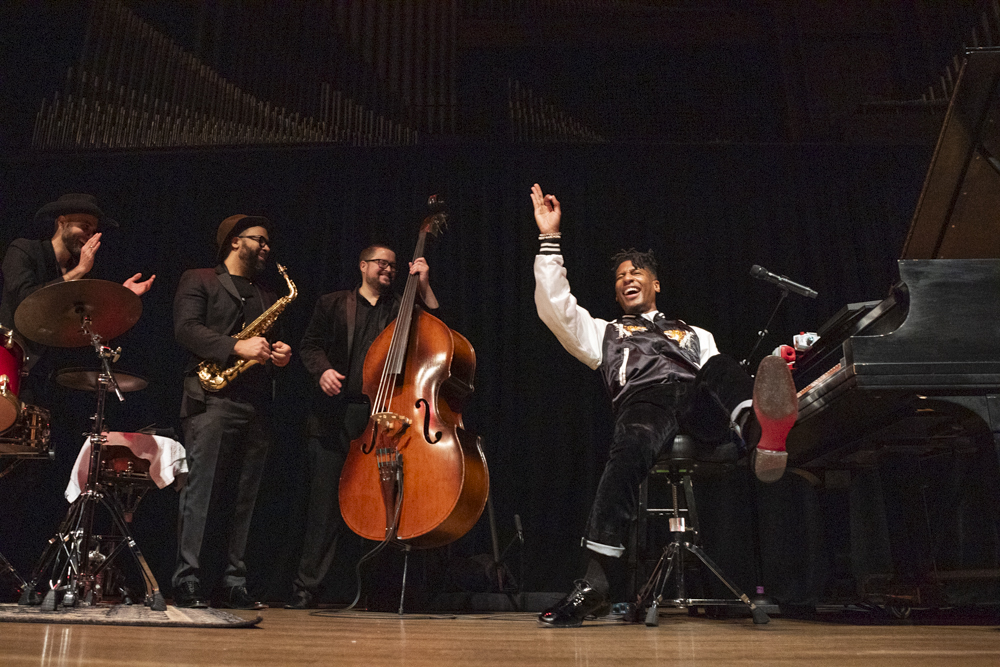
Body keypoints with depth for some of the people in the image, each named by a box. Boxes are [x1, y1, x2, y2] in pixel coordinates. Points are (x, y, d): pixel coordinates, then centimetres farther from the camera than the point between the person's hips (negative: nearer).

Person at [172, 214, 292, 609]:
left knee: (243, 498, 5)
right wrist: (237, 347, -17)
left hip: (257, 406, 6)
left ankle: (234, 584, 10)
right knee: (200, 491, -8)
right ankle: (187, 582, -3)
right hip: (211, 400, -5)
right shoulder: (198, 281, 9)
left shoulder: (267, 296, 26)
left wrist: (281, 353, 5)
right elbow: (186, 328, -6)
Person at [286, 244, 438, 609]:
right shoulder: (333, 303, 17)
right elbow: (310, 344, 11)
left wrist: (424, 288, 2)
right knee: (325, 502, -1)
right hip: (333, 417, 0)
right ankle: (305, 587, 8)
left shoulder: (400, 310, 18)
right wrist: (322, 370, -9)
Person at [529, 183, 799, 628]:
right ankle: (594, 583, -44)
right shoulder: (604, 333, 35)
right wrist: (549, 238, 17)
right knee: (630, 445, -37)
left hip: (701, 405, 2)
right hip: (643, 400, -2)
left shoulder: (696, 336, 40)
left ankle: (764, 432, -63)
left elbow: (714, 374, 24)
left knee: (720, 366, -31)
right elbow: (555, 308, 19)